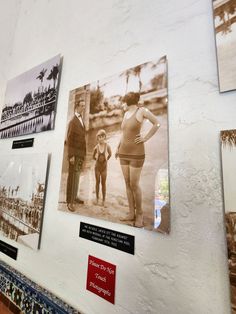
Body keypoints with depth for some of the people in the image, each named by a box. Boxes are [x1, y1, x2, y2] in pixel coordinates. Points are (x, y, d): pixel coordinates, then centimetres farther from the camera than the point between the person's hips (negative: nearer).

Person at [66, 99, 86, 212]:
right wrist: (71, 155, -21)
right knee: (72, 177, -6)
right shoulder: (72, 121, -10)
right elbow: (69, 140, -15)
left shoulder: (81, 120, 17)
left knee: (77, 176, 14)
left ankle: (74, 197, 26)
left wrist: (83, 154, 15)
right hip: (74, 154, -9)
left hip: (81, 153, 9)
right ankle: (70, 202, 3)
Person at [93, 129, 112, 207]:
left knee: (103, 183, 6)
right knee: (97, 182, 12)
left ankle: (104, 200, 15)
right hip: (97, 167, 1)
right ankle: (97, 198, 24)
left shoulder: (107, 146, -15)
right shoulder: (96, 147, -13)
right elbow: (93, 157, 7)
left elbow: (110, 154, 6)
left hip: (104, 167, -1)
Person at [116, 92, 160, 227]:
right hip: (124, 152, 7)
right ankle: (132, 213, 18)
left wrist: (146, 138, -9)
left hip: (136, 153, -7)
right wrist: (118, 147, 19)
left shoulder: (142, 110, -3)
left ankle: (140, 213, 16)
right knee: (127, 183, 7)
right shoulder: (126, 114, 16)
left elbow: (157, 124, -2)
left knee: (134, 184, -5)